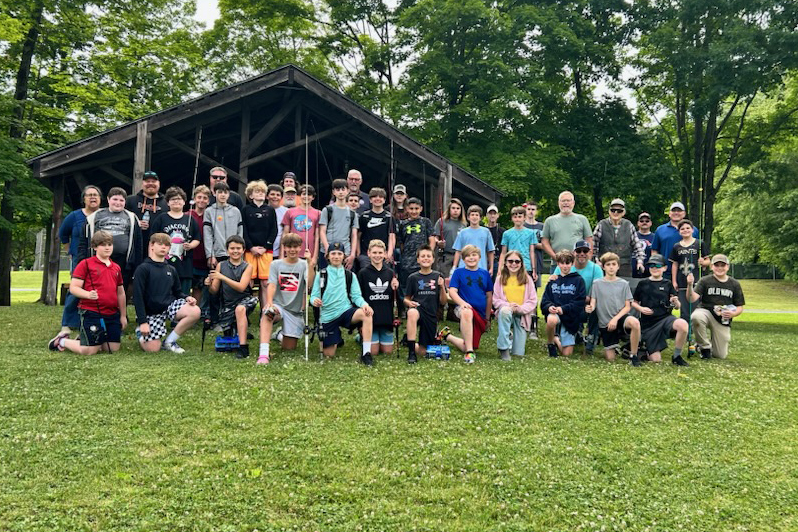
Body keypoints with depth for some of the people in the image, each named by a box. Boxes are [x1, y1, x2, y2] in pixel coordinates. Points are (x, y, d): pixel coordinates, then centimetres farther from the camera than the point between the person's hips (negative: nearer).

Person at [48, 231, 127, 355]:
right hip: (91, 313, -6)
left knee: (114, 348, 3)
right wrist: (88, 294, -28)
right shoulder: (85, 264, -3)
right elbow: (73, 288, -9)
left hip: (112, 314, 6)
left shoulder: (116, 267, 15)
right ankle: (63, 341, 22)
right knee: (90, 350, -7)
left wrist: (123, 315, 18)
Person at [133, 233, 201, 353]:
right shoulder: (143, 269, -8)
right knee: (152, 349, -13)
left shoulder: (171, 270, 10)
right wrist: (142, 322, -17)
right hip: (151, 312, -5)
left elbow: (177, 292, 16)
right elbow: (137, 297, -12)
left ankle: (169, 341, -6)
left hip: (170, 306, 5)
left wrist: (186, 297, -9)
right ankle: (141, 332, 24)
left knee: (195, 311, -23)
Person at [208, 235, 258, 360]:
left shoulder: (247, 266, -2)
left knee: (240, 309, -36)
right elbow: (214, 291, 4)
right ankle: (241, 329, 27)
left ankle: (243, 347, -32)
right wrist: (209, 284, -20)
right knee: (226, 328, -11)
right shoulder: (221, 266, 4)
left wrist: (222, 277, -24)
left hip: (244, 299, -3)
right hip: (227, 304, 3)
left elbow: (241, 287, -16)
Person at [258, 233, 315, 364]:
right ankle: (264, 353, -40)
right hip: (279, 305, -1)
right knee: (267, 313, -38)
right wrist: (269, 301, -25)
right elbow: (272, 285, -6)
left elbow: (309, 283, -16)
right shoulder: (276, 264, 6)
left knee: (289, 347, -1)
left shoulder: (304, 265, 2)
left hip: (295, 310, 1)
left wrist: (310, 264, -30)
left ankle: (282, 336, 35)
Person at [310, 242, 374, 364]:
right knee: (328, 355, -1)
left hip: (346, 311, 0)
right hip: (328, 316, 0)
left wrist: (364, 304, -21)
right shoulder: (321, 275, 5)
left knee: (366, 314, -34)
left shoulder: (350, 275, 8)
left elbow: (356, 296, 2)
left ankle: (366, 353, -29)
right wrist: (314, 300, -22)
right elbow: (314, 295, 3)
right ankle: (336, 337, 34)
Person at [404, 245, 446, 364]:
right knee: (412, 313, -41)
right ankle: (411, 353, -30)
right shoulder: (413, 277, 2)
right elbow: (406, 299, 6)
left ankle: (412, 343, 38)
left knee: (423, 352, 0)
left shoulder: (438, 276, 5)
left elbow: (443, 302, 5)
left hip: (431, 315, 2)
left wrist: (442, 287, -12)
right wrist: (409, 303, -17)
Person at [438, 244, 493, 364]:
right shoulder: (459, 272, 3)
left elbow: (489, 296, 15)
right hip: (464, 308, -4)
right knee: (467, 312, -43)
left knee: (468, 348, 2)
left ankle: (447, 335, 30)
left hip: (480, 314, 4)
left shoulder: (485, 273, 10)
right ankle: (469, 352, -34)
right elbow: (452, 291, -7)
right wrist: (462, 302, -26)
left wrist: (487, 318, 14)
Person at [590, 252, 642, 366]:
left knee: (635, 322, -37)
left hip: (620, 317, 0)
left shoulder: (623, 284, 3)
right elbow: (593, 303, -3)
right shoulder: (597, 284, 1)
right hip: (604, 322, 0)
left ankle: (634, 355, -17)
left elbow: (627, 306, 1)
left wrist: (615, 319, -14)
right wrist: (591, 308, -27)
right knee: (610, 358, -4)